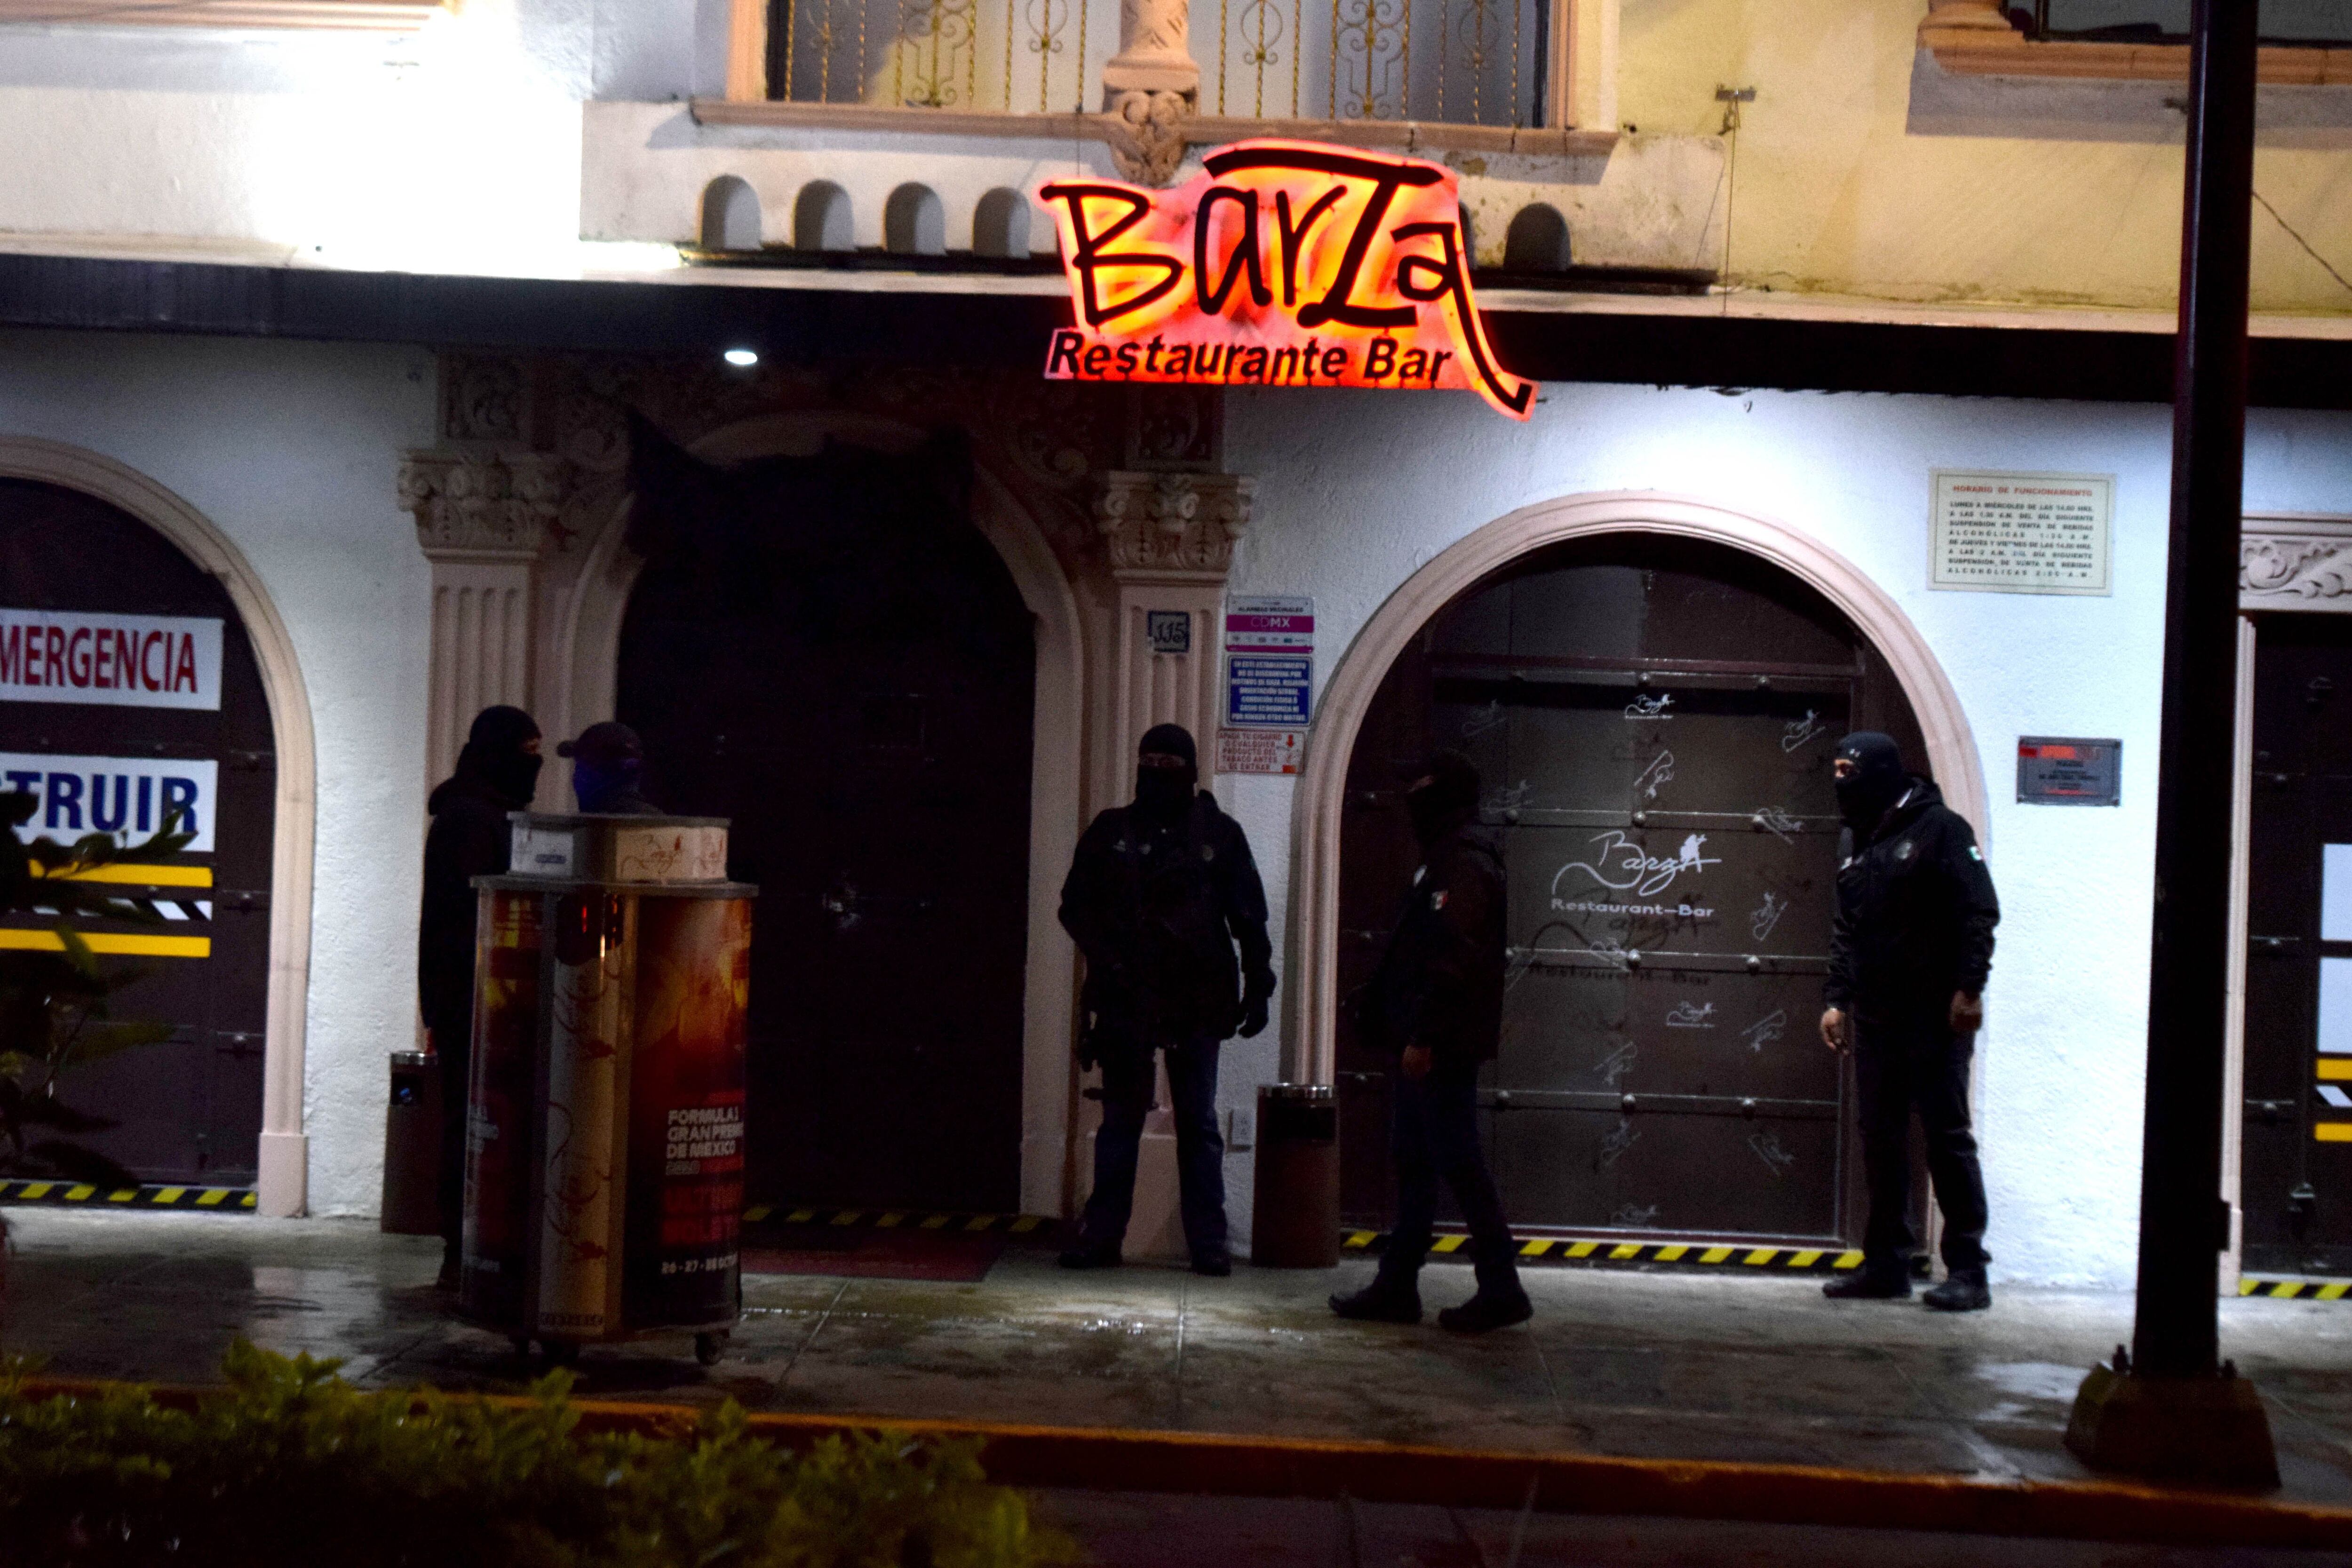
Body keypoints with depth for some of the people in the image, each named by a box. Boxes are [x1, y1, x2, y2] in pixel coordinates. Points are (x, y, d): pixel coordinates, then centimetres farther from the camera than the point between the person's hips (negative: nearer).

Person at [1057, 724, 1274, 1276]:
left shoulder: (1219, 834, 5)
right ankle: (1101, 1235, 11)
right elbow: (1076, 906, 7)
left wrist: (1257, 987, -1)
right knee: (1120, 1120, 6)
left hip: (1197, 1001, -1)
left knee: (1199, 1123, 4)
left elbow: (1249, 919, 5)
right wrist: (1107, 959, -7)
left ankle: (1208, 1241, 8)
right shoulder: (1111, 832, 7)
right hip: (1126, 998, 1)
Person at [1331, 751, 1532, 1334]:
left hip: (1442, 1047, -10)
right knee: (1413, 1160, 13)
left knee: (1458, 1162, -6)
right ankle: (1397, 1287, 18)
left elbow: (1452, 958, -22)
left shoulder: (1464, 865, -15)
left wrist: (1424, 1036, -24)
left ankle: (1501, 1289, 0)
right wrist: (1414, 1033, 19)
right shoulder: (1446, 861, 18)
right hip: (1430, 1044, 10)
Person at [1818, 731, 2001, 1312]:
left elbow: (1979, 912, -12)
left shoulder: (1938, 828, -7)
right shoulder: (1857, 840, 16)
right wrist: (1836, 997, 15)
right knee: (1881, 1139, 9)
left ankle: (1967, 1269, 1)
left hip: (1934, 1018, -7)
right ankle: (1887, 1263, 16)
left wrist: (1968, 987, -18)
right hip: (1874, 1018, 7)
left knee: (1948, 1138, -4)